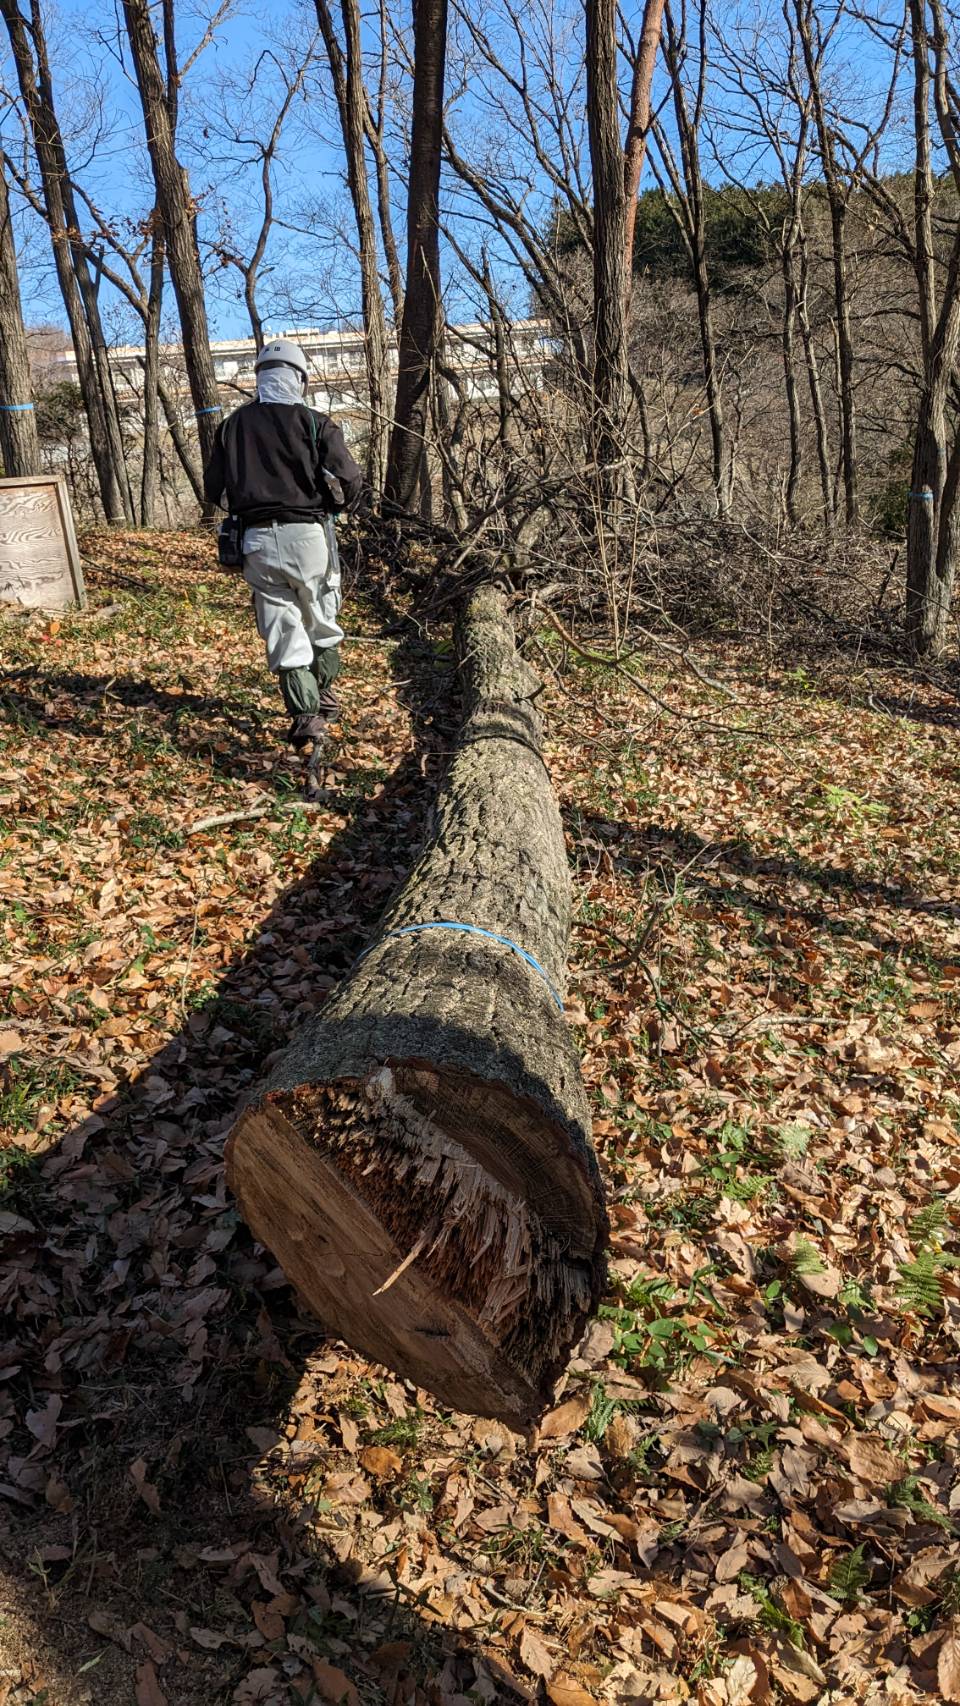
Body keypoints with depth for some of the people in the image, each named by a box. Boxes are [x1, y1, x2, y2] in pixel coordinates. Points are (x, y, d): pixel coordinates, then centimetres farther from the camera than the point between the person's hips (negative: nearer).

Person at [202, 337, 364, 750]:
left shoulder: (233, 425, 6)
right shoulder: (315, 423, -3)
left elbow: (214, 490, 8)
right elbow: (350, 484, -8)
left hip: (258, 540, 2)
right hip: (308, 534, -2)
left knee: (282, 626, 7)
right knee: (321, 620, 18)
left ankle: (305, 713, 1)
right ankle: (325, 697, 28)